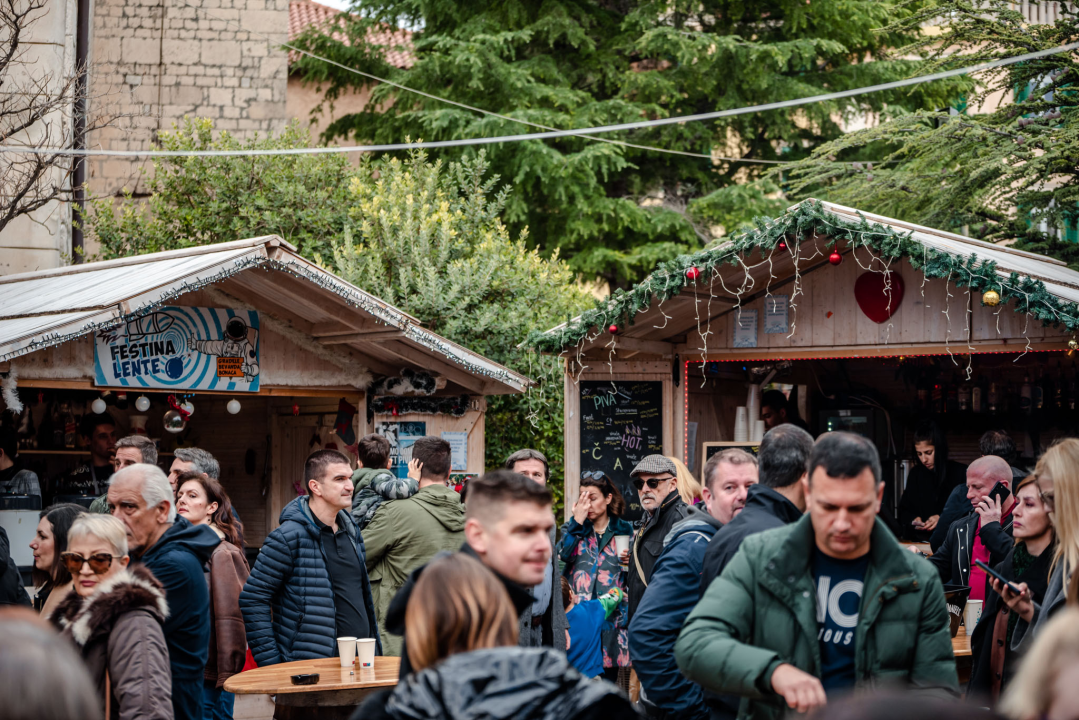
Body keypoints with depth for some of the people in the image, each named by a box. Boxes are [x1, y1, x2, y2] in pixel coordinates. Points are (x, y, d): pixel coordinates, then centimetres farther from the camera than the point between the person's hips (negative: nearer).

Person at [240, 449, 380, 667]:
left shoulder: (350, 529, 13)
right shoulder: (289, 537, -11)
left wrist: (374, 647, 17)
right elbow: (252, 600, -12)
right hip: (311, 670, -7)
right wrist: (272, 665, -14)